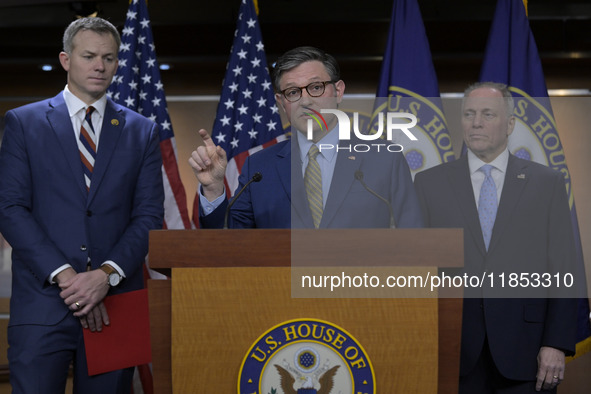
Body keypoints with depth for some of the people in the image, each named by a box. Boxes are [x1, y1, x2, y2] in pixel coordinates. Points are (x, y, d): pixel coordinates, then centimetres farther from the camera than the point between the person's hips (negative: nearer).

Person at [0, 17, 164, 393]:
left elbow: (150, 215, 4)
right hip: (42, 302, -1)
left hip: (114, 302, 2)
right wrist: (64, 275, -12)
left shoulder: (142, 131, 11)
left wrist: (107, 275, -11)